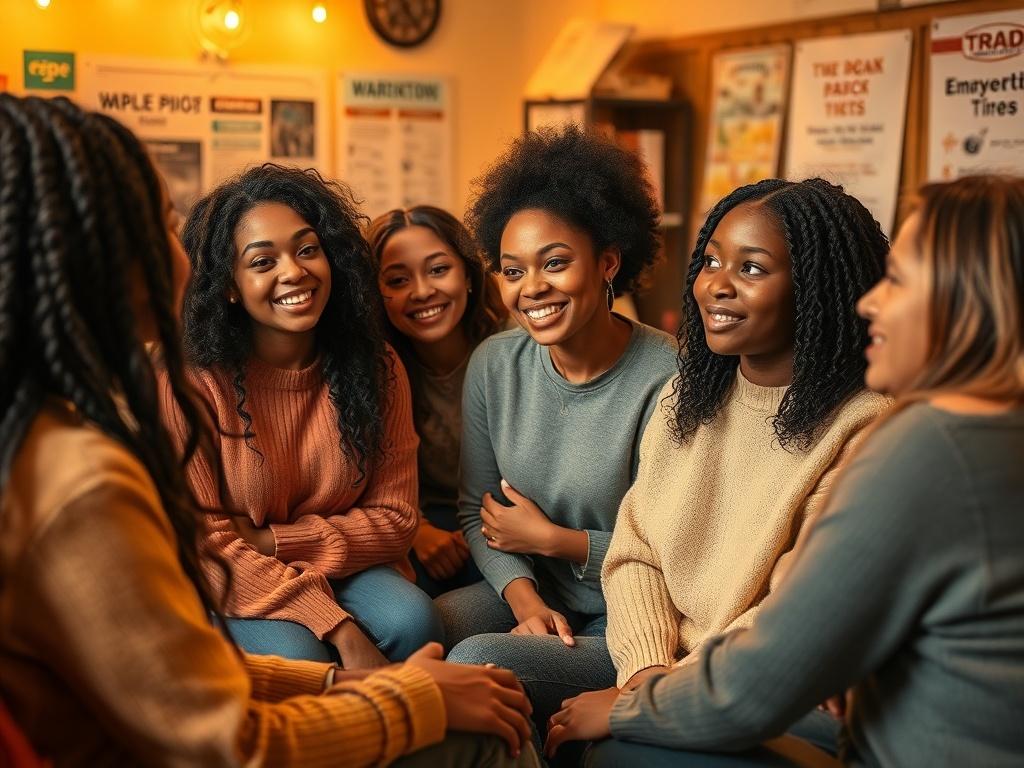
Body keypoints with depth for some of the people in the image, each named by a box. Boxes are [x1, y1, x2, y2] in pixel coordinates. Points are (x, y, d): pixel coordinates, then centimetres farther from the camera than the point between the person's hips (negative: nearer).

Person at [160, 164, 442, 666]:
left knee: (411, 620, -27)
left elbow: (394, 519, -2)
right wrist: (342, 631, -24)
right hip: (227, 592, -3)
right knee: (296, 657, -33)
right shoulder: (192, 380, -16)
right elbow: (205, 544, -15)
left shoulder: (377, 367, -4)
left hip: (339, 570, 4)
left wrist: (270, 540, -16)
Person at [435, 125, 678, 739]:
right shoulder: (493, 365, -2)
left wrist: (550, 538, -11)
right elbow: (478, 510, 5)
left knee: (477, 662, -28)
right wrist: (524, 597, -12)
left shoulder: (668, 379, -19)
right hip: (525, 591, 5)